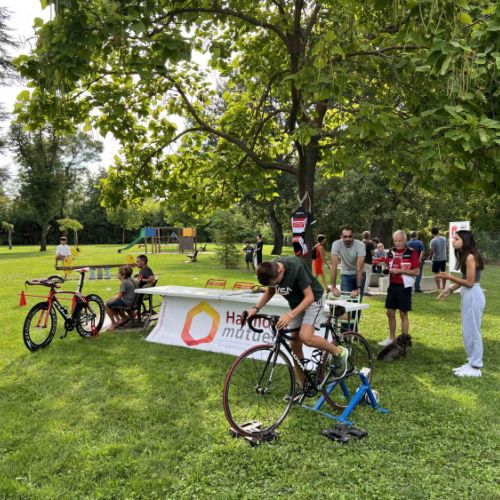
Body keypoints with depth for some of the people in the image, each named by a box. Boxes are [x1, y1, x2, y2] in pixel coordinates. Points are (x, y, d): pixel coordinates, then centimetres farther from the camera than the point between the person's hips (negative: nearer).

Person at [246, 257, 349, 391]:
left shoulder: (296, 267, -33)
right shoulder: (270, 270, -15)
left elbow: (309, 297, -29)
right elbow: (270, 292, 3)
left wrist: (290, 315, -40)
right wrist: (255, 308, -12)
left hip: (312, 301, -6)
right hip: (295, 303, 7)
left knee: (305, 337, -26)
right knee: (295, 346, 4)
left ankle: (339, 352, -1)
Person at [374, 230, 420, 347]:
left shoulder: (411, 253, -8)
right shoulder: (391, 252, 8)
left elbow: (416, 271, -11)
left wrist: (399, 271, -18)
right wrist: (385, 269, -7)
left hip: (404, 287, -5)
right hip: (392, 286, 6)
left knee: (403, 315, 2)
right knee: (390, 313, 11)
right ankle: (391, 338, 27)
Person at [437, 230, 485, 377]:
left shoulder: (470, 257, -18)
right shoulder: (464, 256, 12)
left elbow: (469, 282, -19)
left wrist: (449, 277, -17)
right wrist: (450, 289, 7)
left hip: (473, 296, -10)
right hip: (468, 296, 10)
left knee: (473, 331, -1)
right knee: (467, 331, 16)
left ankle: (476, 367, 10)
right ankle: (471, 362, 27)